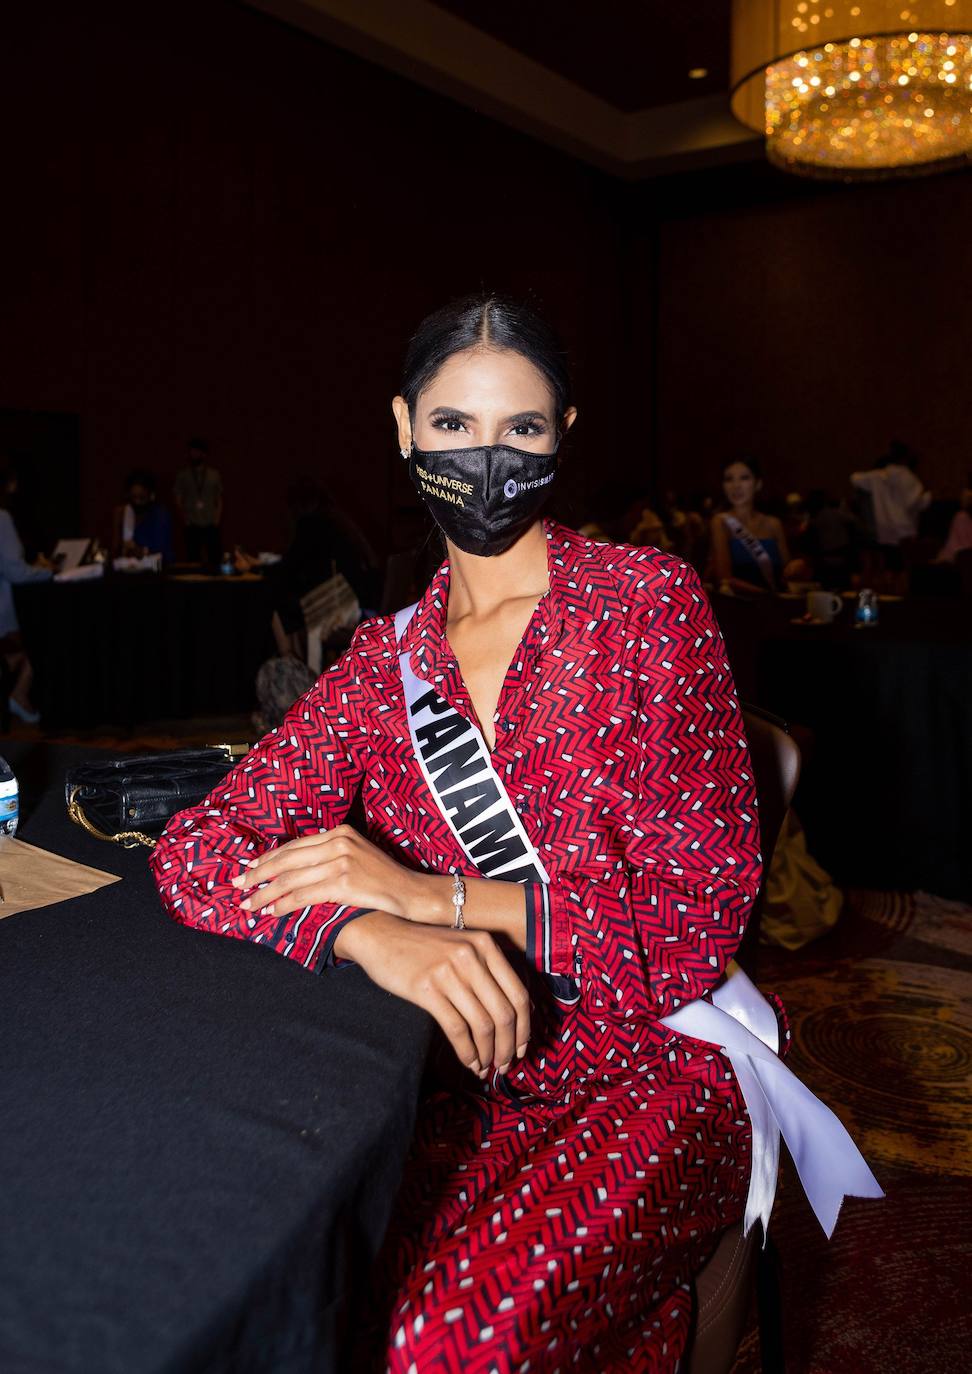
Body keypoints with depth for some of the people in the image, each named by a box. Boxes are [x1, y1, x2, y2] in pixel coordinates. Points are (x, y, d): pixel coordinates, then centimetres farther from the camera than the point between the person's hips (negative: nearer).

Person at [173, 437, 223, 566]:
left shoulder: (214, 474, 8)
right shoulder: (182, 474, 6)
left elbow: (219, 499, 11)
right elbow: (178, 498, 8)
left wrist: (217, 519, -1)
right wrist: (185, 518, -3)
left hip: (211, 524, 0)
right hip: (192, 524, 0)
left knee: (215, 557, -4)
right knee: (193, 557, -2)